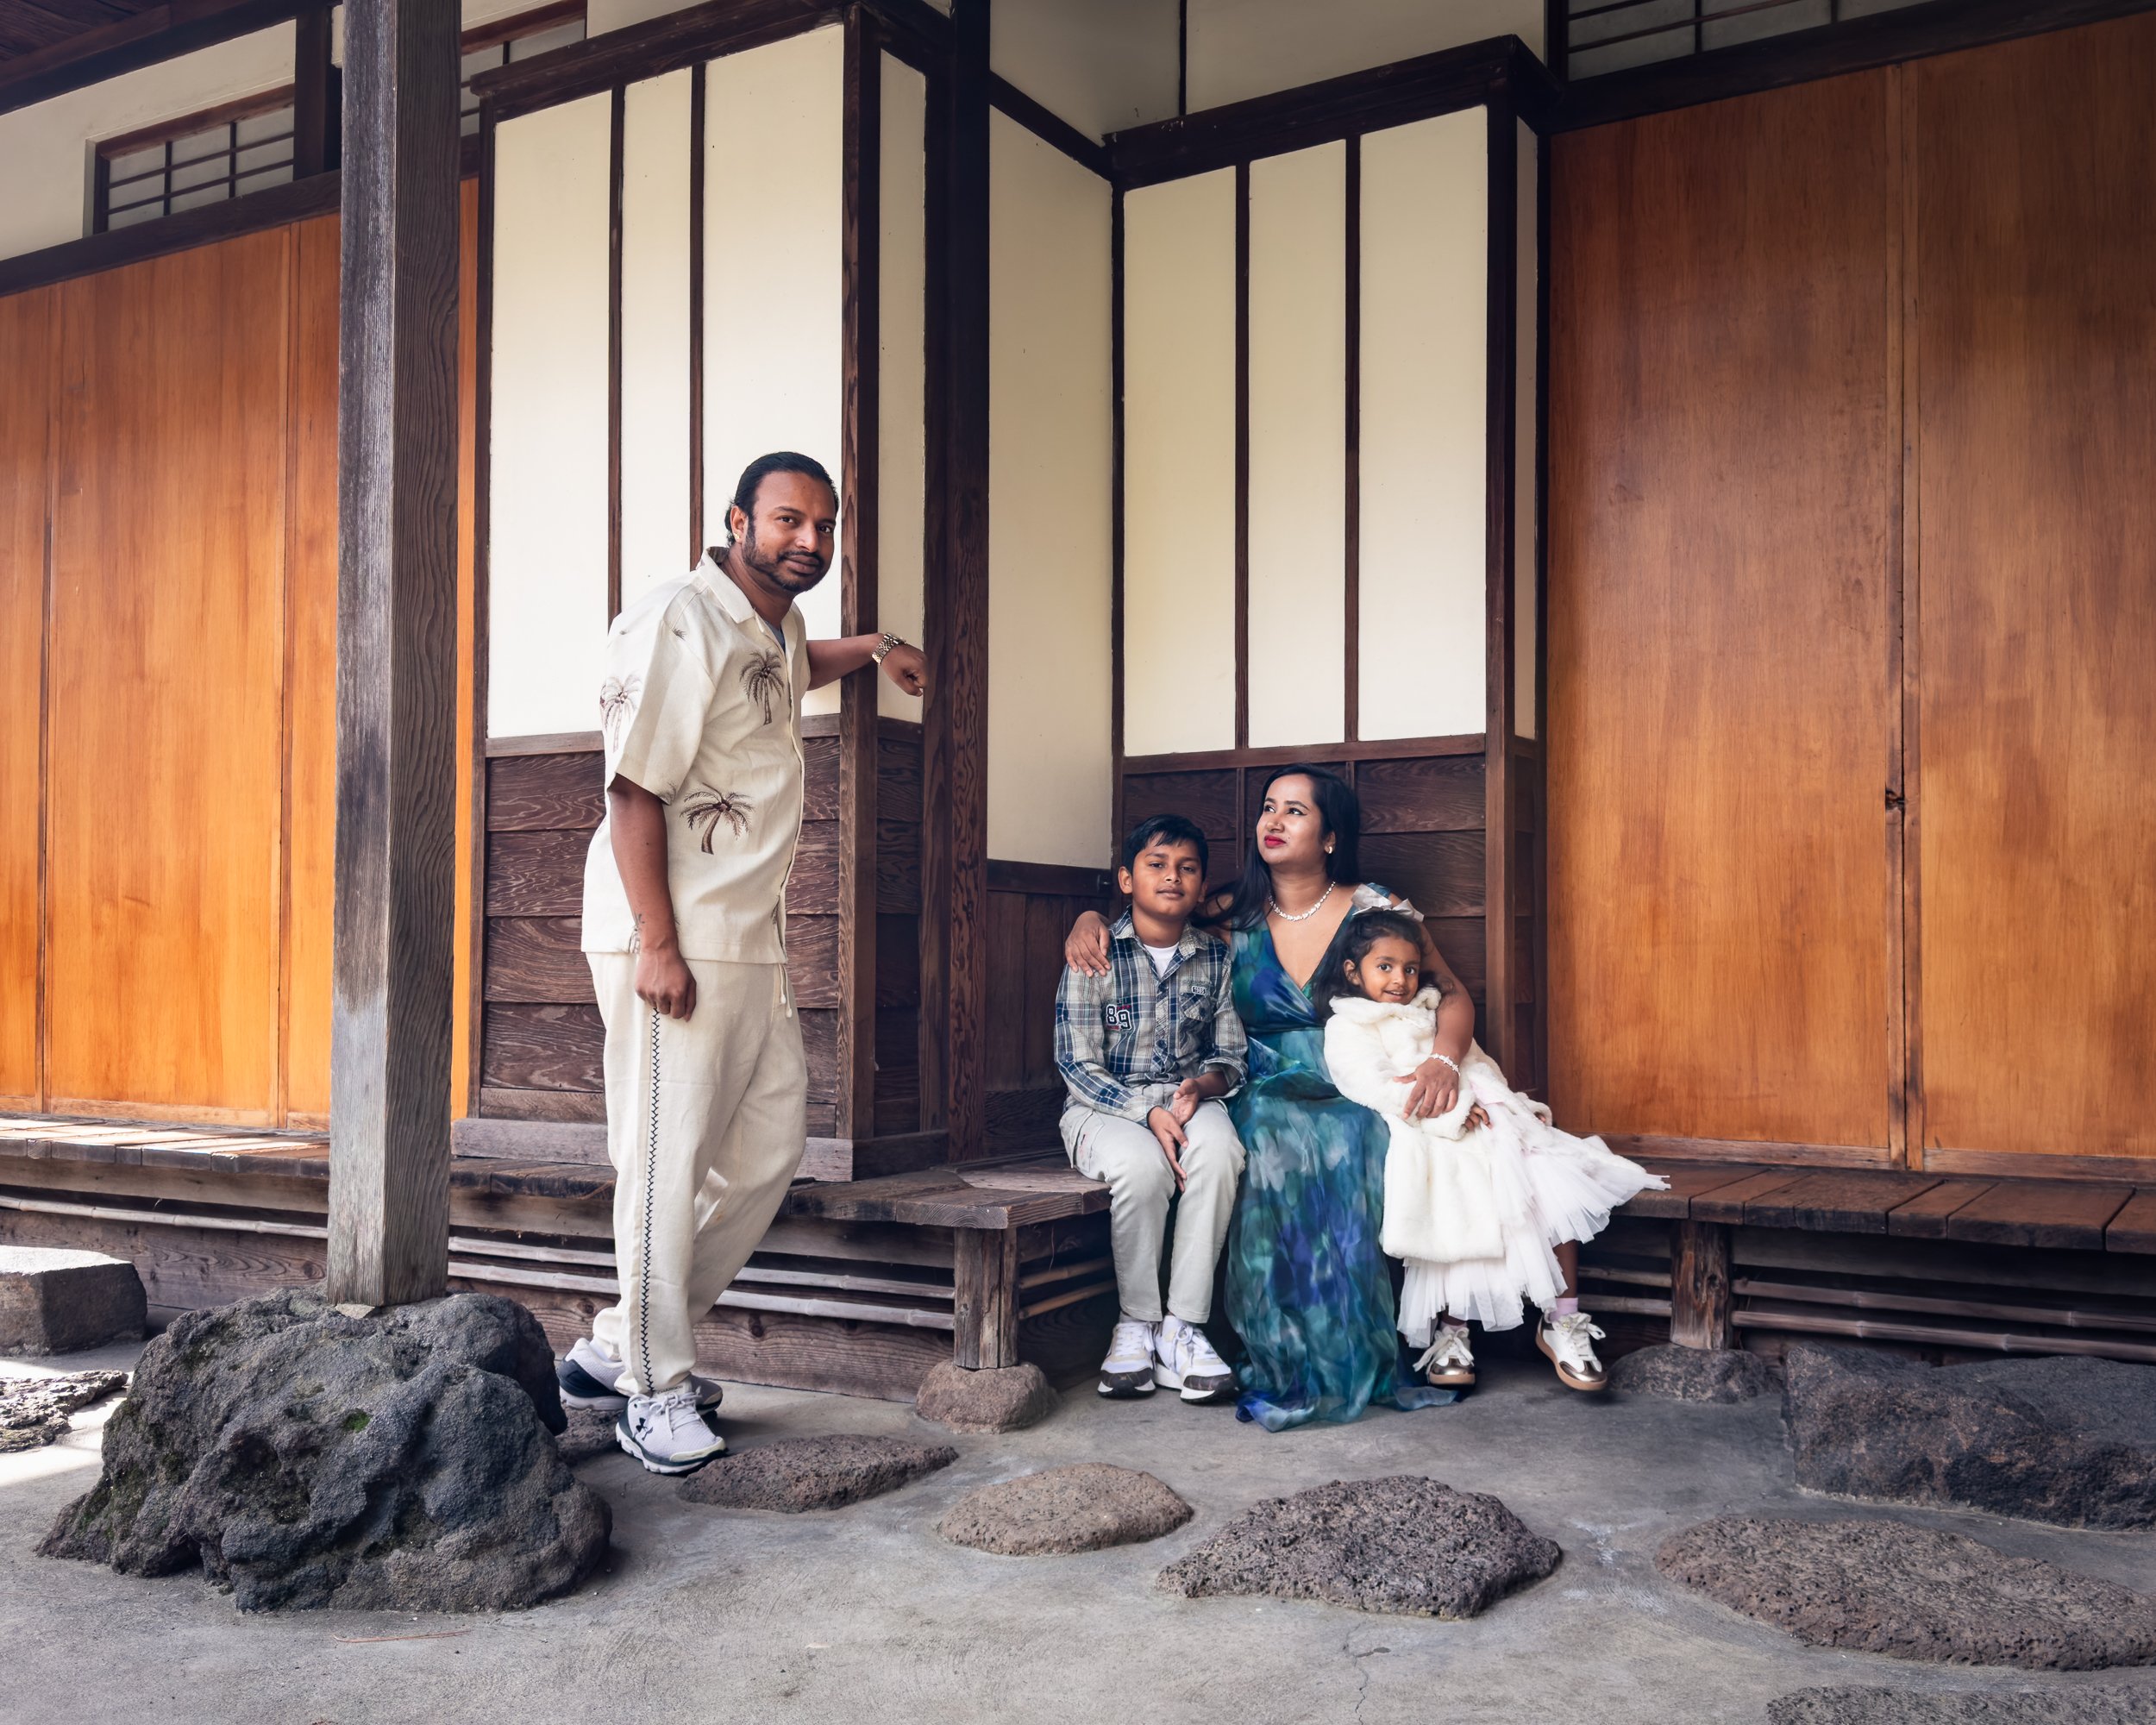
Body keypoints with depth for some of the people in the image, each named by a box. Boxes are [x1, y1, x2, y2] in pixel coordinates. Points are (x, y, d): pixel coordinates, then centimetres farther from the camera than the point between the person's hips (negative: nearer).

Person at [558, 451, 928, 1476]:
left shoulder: (773, 631, 17)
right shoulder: (680, 623, -12)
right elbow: (635, 789, -18)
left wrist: (873, 647, 34)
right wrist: (657, 943, -23)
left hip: (751, 943, 10)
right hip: (671, 941, -10)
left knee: (769, 1146, 11)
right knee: (667, 1164, -5)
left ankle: (615, 1352, 20)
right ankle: (654, 1395, 8)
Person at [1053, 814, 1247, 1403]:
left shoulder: (1215, 958, 5)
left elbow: (1230, 1057, 10)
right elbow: (1078, 1066, -9)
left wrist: (1201, 1085, -15)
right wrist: (1148, 1113, -23)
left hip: (1190, 1101, 3)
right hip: (1104, 1106, -2)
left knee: (1218, 1150, -33)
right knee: (1142, 1164, -36)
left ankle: (1183, 1326, -24)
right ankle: (1136, 1323, -14)